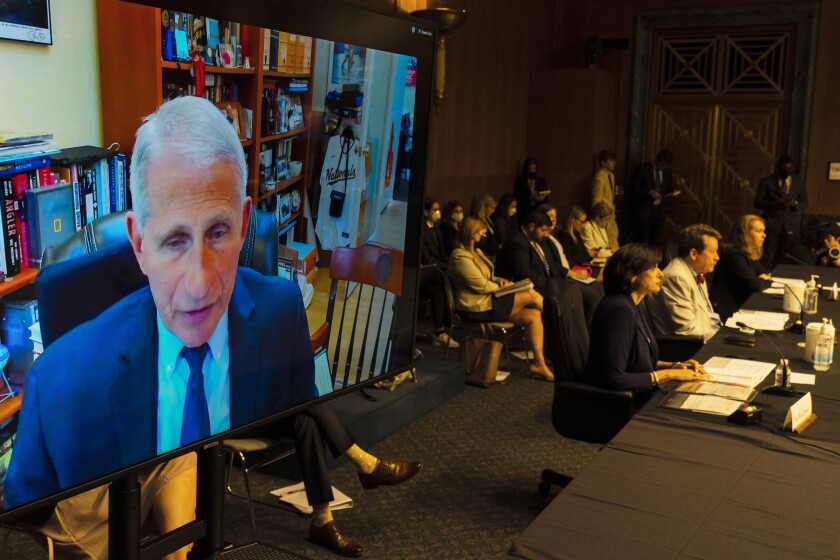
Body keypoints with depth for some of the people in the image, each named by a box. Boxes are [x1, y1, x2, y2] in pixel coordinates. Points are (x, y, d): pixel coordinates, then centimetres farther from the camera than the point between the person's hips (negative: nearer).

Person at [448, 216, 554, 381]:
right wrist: (503, 286, -2)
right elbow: (481, 286, -16)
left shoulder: (476, 251, 17)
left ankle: (539, 363, -10)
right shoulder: (460, 256, -14)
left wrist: (499, 280, 2)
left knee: (533, 315, -11)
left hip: (489, 300, 10)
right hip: (477, 308, -10)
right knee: (531, 295, -16)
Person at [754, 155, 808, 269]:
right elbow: (758, 202, 1)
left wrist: (795, 204, -12)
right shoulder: (766, 181, 5)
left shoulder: (799, 182, 12)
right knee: (767, 258, -11)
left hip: (791, 226, 2)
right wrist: (775, 203, -17)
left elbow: (805, 203, 13)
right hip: (771, 225, -2)